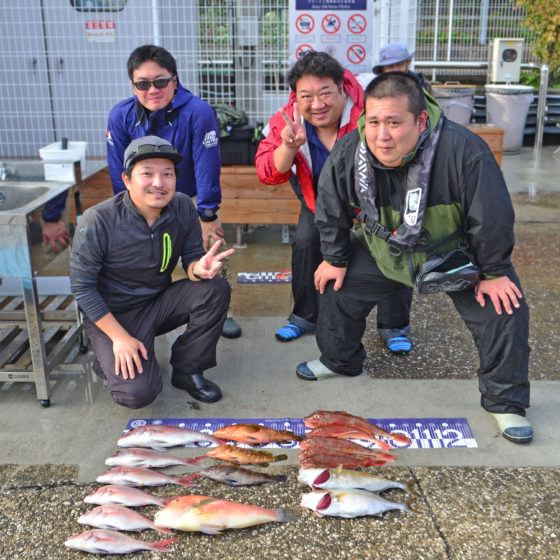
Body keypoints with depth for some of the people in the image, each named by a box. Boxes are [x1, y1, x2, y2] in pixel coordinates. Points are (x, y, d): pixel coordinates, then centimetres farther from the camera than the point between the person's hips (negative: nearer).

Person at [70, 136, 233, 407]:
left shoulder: (183, 207, -11)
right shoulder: (97, 221, -22)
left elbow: (191, 258, -3)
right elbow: (82, 287, -16)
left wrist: (199, 268, -30)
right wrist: (119, 337, -19)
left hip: (161, 302, 5)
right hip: (113, 314, -4)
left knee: (216, 288, -21)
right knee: (138, 392, -23)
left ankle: (187, 369, -3)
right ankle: (109, 361, 13)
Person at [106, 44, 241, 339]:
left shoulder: (198, 112, -26)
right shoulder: (121, 116, -16)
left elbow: (207, 166, -21)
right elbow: (120, 173, -7)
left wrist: (208, 215, -17)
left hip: (192, 199, -2)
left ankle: (222, 313, 17)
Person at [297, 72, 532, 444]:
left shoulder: (463, 149, -37)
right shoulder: (347, 153, -25)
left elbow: (492, 216, -26)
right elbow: (331, 209, -7)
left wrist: (493, 272, -17)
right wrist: (335, 258, 2)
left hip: (457, 252, -2)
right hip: (383, 250, 3)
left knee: (504, 310, -12)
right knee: (337, 289, 6)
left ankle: (505, 402, 10)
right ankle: (340, 361, 35)